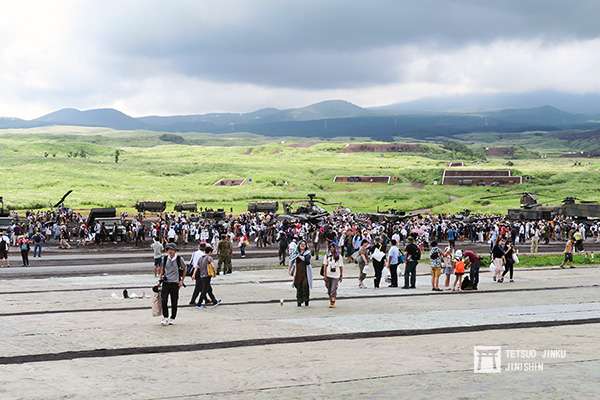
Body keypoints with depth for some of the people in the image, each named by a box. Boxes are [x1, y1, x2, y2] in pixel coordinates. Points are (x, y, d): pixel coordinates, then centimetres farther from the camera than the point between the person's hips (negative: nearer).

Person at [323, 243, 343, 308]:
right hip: (328, 275, 2)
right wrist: (324, 275, -5)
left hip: (336, 276, -2)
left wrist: (341, 276, 7)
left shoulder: (339, 256, 0)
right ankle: (331, 301, 25)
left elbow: (341, 267, 5)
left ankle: (333, 303, -6)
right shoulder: (327, 256, 3)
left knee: (333, 290, -9)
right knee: (329, 290, 9)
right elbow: (325, 266, 1)